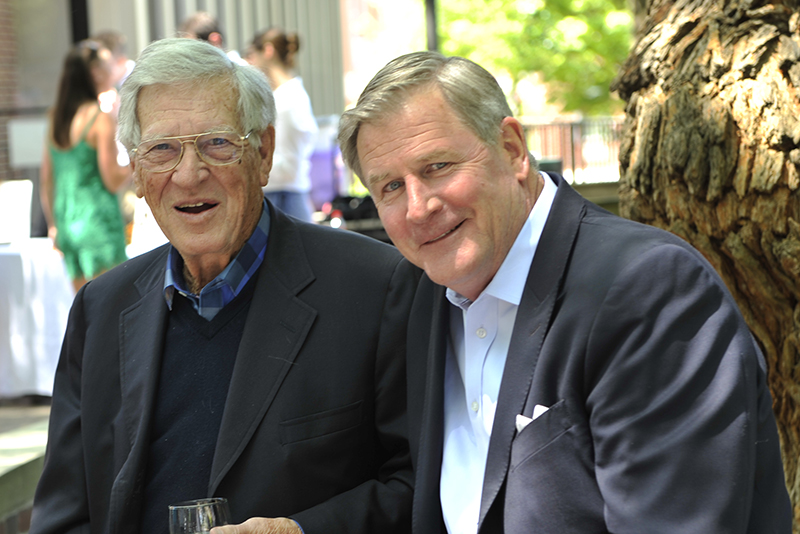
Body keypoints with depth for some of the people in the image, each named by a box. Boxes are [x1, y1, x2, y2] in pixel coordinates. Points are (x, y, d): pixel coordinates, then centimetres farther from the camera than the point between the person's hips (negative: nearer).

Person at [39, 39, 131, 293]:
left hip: (67, 223, 7)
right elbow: (113, 181, -12)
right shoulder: (102, 118, -11)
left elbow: (46, 179, 13)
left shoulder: (56, 117, 9)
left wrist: (53, 224, 20)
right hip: (99, 222, -7)